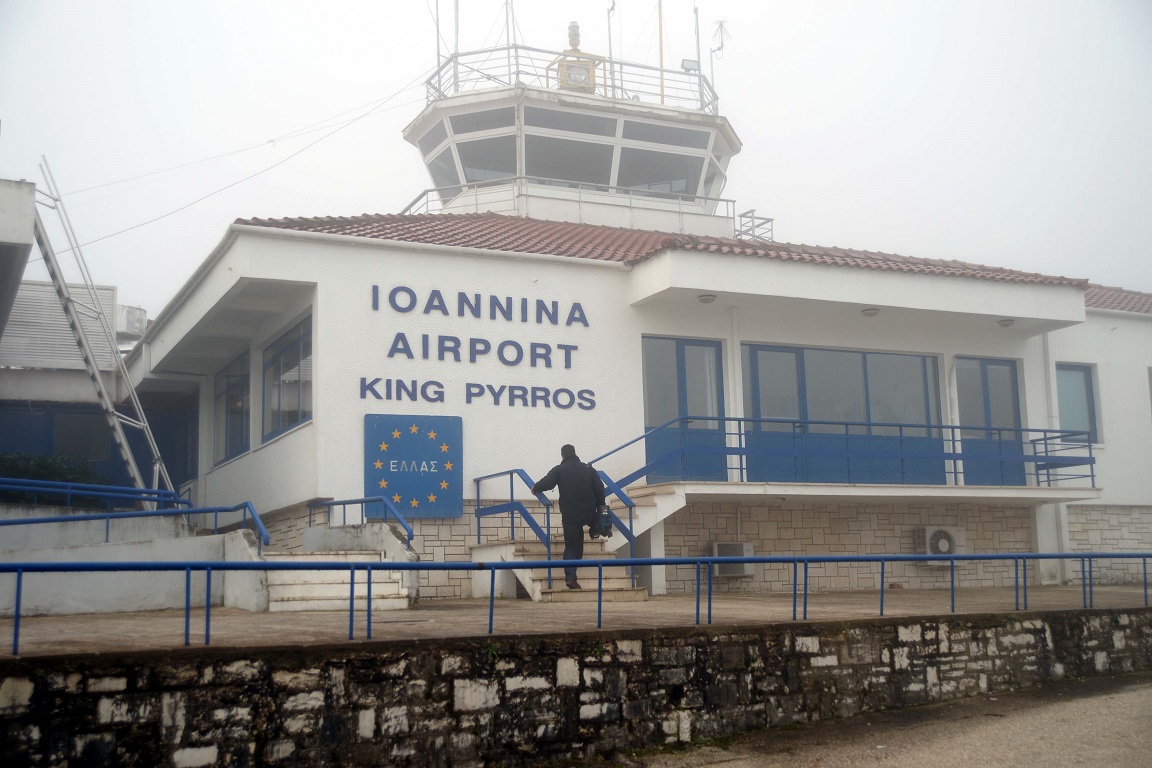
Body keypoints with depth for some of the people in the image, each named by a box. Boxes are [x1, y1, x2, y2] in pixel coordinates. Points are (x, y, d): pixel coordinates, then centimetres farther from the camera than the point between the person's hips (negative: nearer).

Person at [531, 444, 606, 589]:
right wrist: (600, 506, 9)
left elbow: (546, 483, -13)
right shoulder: (588, 469, 7)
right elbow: (599, 489, 2)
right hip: (589, 514, 2)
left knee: (571, 546, 3)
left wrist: (535, 489, 7)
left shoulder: (559, 470, -1)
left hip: (569, 515, -1)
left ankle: (570, 577, -6)